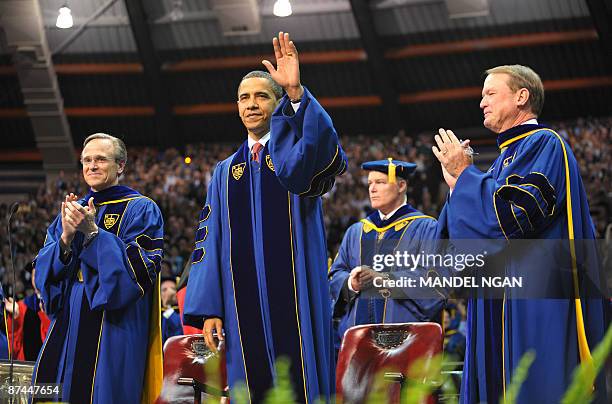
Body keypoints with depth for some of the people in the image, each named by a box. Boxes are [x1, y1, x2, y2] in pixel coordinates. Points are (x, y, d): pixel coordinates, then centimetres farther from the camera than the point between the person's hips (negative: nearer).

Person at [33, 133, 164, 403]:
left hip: (114, 325, -5)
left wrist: (92, 232, -19)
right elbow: (44, 269, 9)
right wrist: (66, 237, -11)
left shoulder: (140, 209, 1)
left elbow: (141, 266, -13)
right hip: (69, 322, 5)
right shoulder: (72, 211, 17)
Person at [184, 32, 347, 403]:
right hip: (244, 306, 4)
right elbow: (211, 245, 11)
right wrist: (208, 310, 0)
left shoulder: (295, 150, 5)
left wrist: (296, 92, -36)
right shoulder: (226, 173, 17)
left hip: (294, 299, -3)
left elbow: (322, 146, -22)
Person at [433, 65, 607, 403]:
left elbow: (515, 215, -20)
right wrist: (457, 184, 10)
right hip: (502, 308, 10)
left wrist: (465, 174, -8)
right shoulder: (508, 156, 22)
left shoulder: (545, 144, -6)